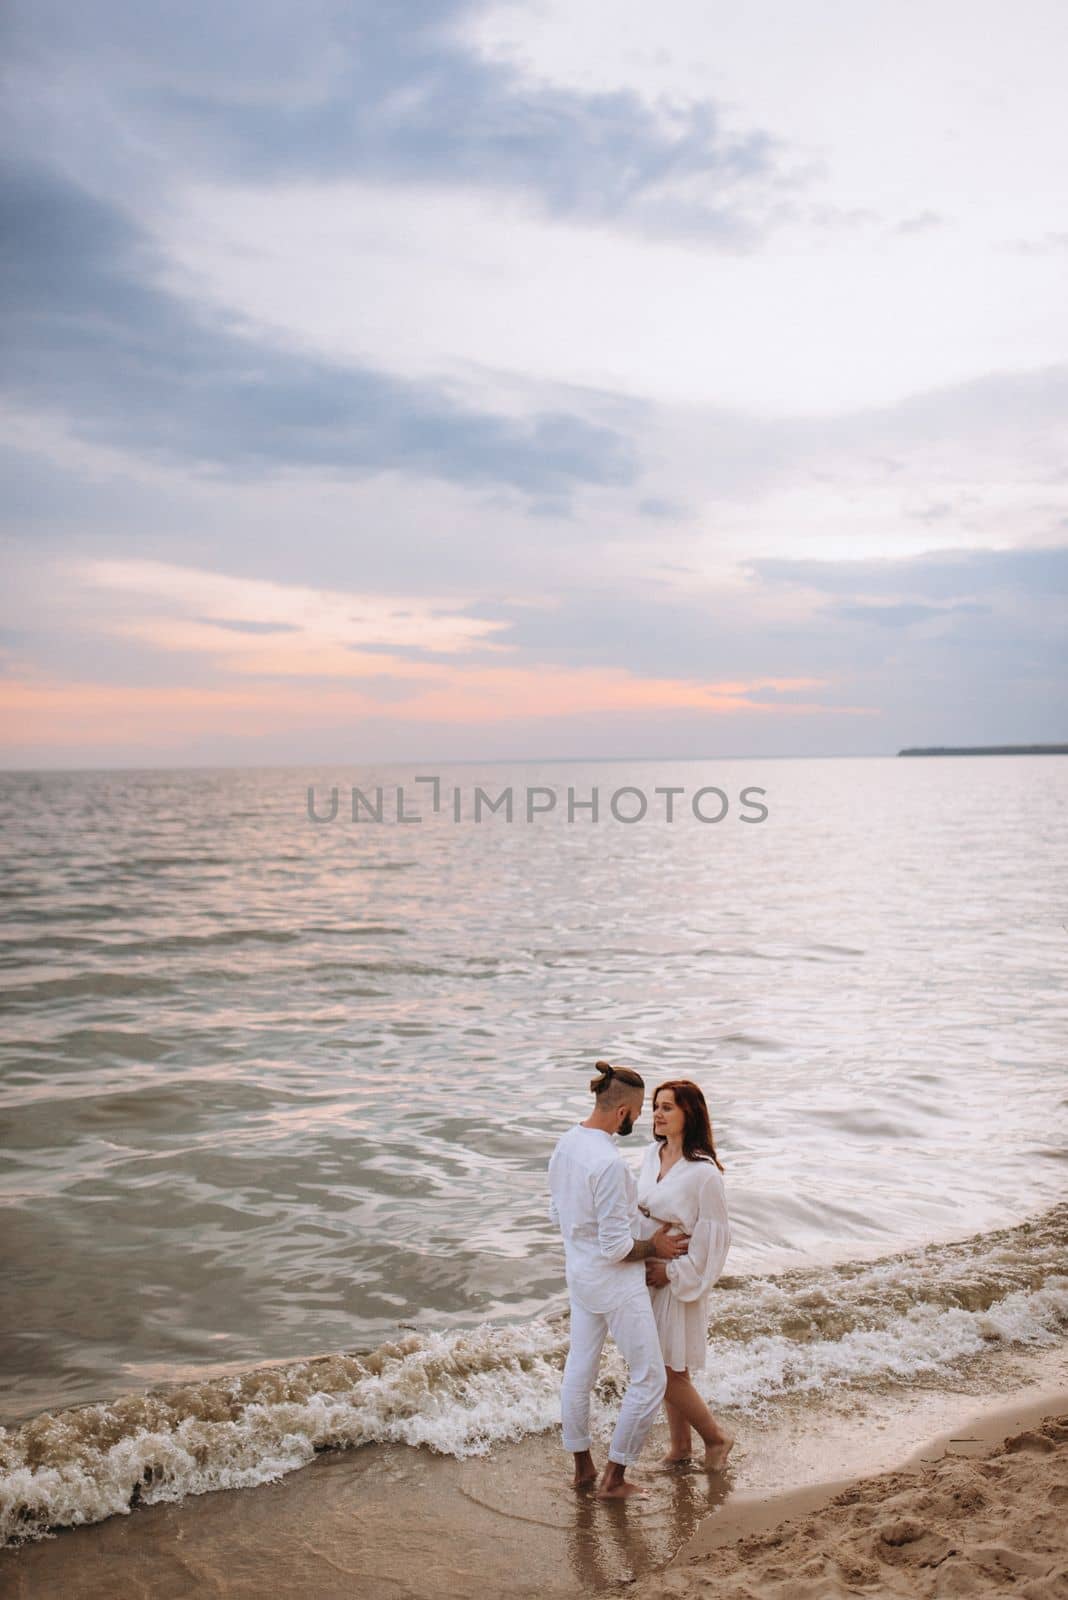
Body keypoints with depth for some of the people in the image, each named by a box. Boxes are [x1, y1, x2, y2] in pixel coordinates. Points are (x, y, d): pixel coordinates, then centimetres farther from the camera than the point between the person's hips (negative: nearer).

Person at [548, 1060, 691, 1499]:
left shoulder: (565, 1144, -3)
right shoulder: (609, 1163, -30)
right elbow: (616, 1249, -26)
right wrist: (655, 1248, -9)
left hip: (579, 1275, 9)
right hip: (616, 1283, -9)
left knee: (579, 1370, 21)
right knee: (649, 1380, 8)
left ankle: (582, 1465, 37)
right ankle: (613, 1478, 15)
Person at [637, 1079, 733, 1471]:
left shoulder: (702, 1172, -21)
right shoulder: (653, 1153, 1)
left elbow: (714, 1236, -17)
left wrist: (673, 1272, -15)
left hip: (678, 1279, -7)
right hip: (645, 1274, 7)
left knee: (668, 1373, -1)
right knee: (662, 1368, 16)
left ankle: (716, 1437, 21)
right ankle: (680, 1445, 33)